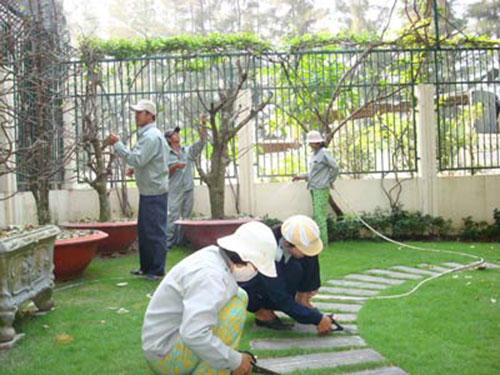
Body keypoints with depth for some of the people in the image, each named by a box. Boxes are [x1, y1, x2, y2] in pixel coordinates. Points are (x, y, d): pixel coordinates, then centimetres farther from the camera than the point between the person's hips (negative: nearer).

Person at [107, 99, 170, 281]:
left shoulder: (152, 136, -17)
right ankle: (146, 266, 26)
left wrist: (117, 144, -21)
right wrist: (135, 169, 12)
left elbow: (137, 159, -25)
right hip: (148, 191, 11)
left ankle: (157, 270, 4)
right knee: (144, 231, 16)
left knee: (155, 232, -4)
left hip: (154, 192, -11)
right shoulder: (147, 134, 17)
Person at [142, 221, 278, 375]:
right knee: (235, 305, -20)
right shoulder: (210, 275, -27)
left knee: (239, 295, 8)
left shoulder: (213, 256, 1)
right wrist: (235, 361, -23)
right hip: (165, 356, -10)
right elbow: (193, 335, -37)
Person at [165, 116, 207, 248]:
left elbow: (201, 142, -1)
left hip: (188, 189, 4)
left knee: (186, 218, 7)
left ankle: (181, 241, 15)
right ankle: (168, 243, -2)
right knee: (173, 217, -7)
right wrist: (175, 167, -19)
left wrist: (203, 126, -11)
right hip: (175, 191, -4)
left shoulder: (187, 151, 9)